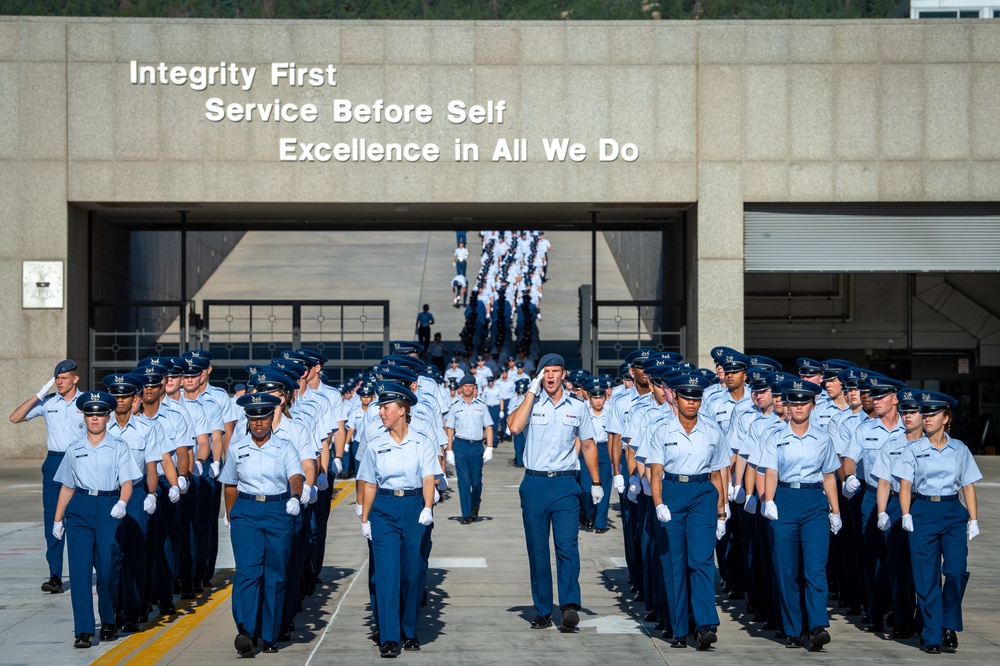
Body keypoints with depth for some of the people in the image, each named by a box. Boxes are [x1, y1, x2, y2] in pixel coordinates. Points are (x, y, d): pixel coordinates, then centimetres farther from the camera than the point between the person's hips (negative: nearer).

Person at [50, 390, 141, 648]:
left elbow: (127, 481, -1)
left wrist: (122, 503, -21)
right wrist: (58, 519, 14)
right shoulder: (74, 449, 13)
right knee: (79, 569, -8)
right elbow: (67, 486, 17)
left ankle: (108, 622, 22)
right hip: (79, 508, 2)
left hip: (109, 509, -1)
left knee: (108, 569, -2)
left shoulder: (118, 447, 7)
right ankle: (83, 630, -7)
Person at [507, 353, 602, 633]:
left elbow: (588, 445, 16)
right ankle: (543, 611, 11)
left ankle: (570, 606, -22)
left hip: (566, 484, -1)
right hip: (534, 484, 1)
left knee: (567, 545, -14)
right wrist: (532, 392, -10)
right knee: (537, 550, 4)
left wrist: (596, 483, 13)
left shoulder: (577, 408, 9)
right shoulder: (531, 404, 5)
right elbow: (515, 426, -15)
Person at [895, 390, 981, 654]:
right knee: (926, 577, -1)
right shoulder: (914, 450, 4)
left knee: (956, 570, -13)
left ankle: (950, 625, 8)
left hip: (953, 513, 1)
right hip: (923, 512, -1)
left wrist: (973, 519, 2)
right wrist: (906, 515, -15)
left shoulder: (959, 450, 9)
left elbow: (968, 485, 9)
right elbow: (905, 485, -2)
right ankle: (932, 636, 7)